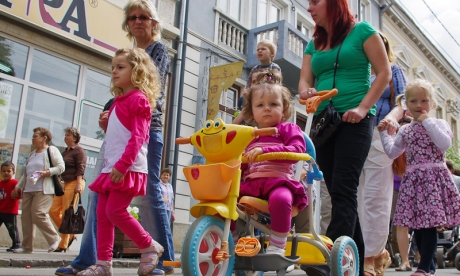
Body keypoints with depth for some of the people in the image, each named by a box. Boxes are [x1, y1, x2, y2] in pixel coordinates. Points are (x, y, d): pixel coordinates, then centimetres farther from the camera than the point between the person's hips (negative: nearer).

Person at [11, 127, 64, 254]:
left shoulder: (51, 150, 1)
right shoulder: (32, 154, 24)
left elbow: (61, 167, -9)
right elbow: (25, 174, 28)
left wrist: (47, 172, -20)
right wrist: (18, 187, 20)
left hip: (44, 191, -8)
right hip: (28, 190, 8)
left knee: (38, 215, -17)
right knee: (26, 216, 2)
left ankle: (54, 239, -2)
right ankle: (27, 246, 9)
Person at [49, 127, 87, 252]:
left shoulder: (78, 150, -3)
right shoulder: (65, 152, 21)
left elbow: (81, 169, -13)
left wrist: (79, 184, -22)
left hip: (74, 183, -9)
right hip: (64, 184, 9)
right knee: (53, 211, 3)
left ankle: (63, 245, 0)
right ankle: (70, 235, 14)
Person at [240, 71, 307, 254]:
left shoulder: (288, 129, 11)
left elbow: (296, 150, -10)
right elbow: (242, 165, 29)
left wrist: (265, 150, -21)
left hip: (278, 180, -5)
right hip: (250, 183, 5)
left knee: (280, 198, -39)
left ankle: (277, 247, -24)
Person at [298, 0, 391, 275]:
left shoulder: (362, 31, 2)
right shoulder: (313, 44, 17)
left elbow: (384, 73, -2)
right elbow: (305, 81, 9)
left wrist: (363, 108, -14)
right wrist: (306, 93, -16)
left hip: (354, 121, -6)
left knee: (343, 190, -15)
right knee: (339, 193, 6)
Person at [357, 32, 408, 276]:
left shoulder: (393, 71, 15)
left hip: (379, 137, -3)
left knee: (375, 198, -8)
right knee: (361, 199, 3)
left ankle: (370, 256, -4)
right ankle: (379, 253, 15)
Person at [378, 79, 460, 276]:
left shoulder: (439, 124, 4)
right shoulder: (404, 130, 16)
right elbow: (392, 152, 18)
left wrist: (427, 121, -11)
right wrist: (384, 132, 15)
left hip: (434, 178, -4)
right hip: (413, 180, 5)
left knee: (429, 223, -11)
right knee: (416, 225, 6)